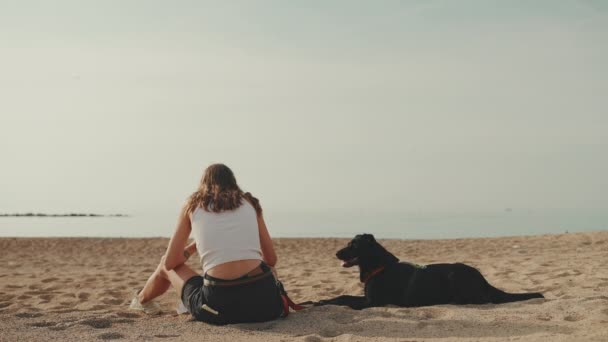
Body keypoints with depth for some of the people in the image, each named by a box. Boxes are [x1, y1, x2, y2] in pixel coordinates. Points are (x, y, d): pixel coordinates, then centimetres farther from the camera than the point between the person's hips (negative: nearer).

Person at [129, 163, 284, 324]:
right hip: (266, 302, 2)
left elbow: (170, 262, 14)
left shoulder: (193, 205, 13)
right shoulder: (249, 203, 17)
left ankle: (141, 299, 60)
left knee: (166, 265, 29)